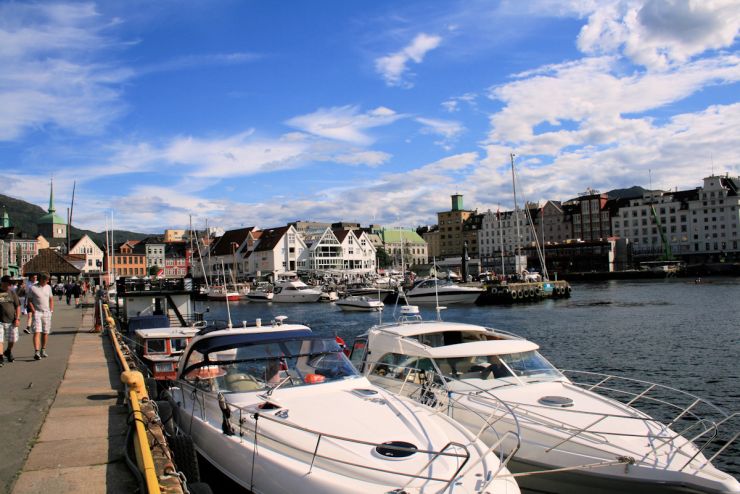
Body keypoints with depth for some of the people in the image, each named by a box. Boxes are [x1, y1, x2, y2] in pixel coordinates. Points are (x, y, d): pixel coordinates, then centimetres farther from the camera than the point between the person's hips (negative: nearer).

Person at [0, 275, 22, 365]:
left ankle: (8, 352, 37)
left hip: (11, 321, 3)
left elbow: (18, 306, 8)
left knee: (12, 339, 11)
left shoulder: (12, 293, 6)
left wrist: (17, 318, -1)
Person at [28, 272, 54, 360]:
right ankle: (36, 352, -20)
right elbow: (29, 301, 0)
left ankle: (43, 350, 21)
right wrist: (33, 311, -10)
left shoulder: (48, 287, 11)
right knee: (37, 332, -13)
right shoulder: (33, 288, -3)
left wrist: (51, 310, 8)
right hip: (37, 313, -4)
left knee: (45, 333, 8)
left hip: (47, 313, 4)